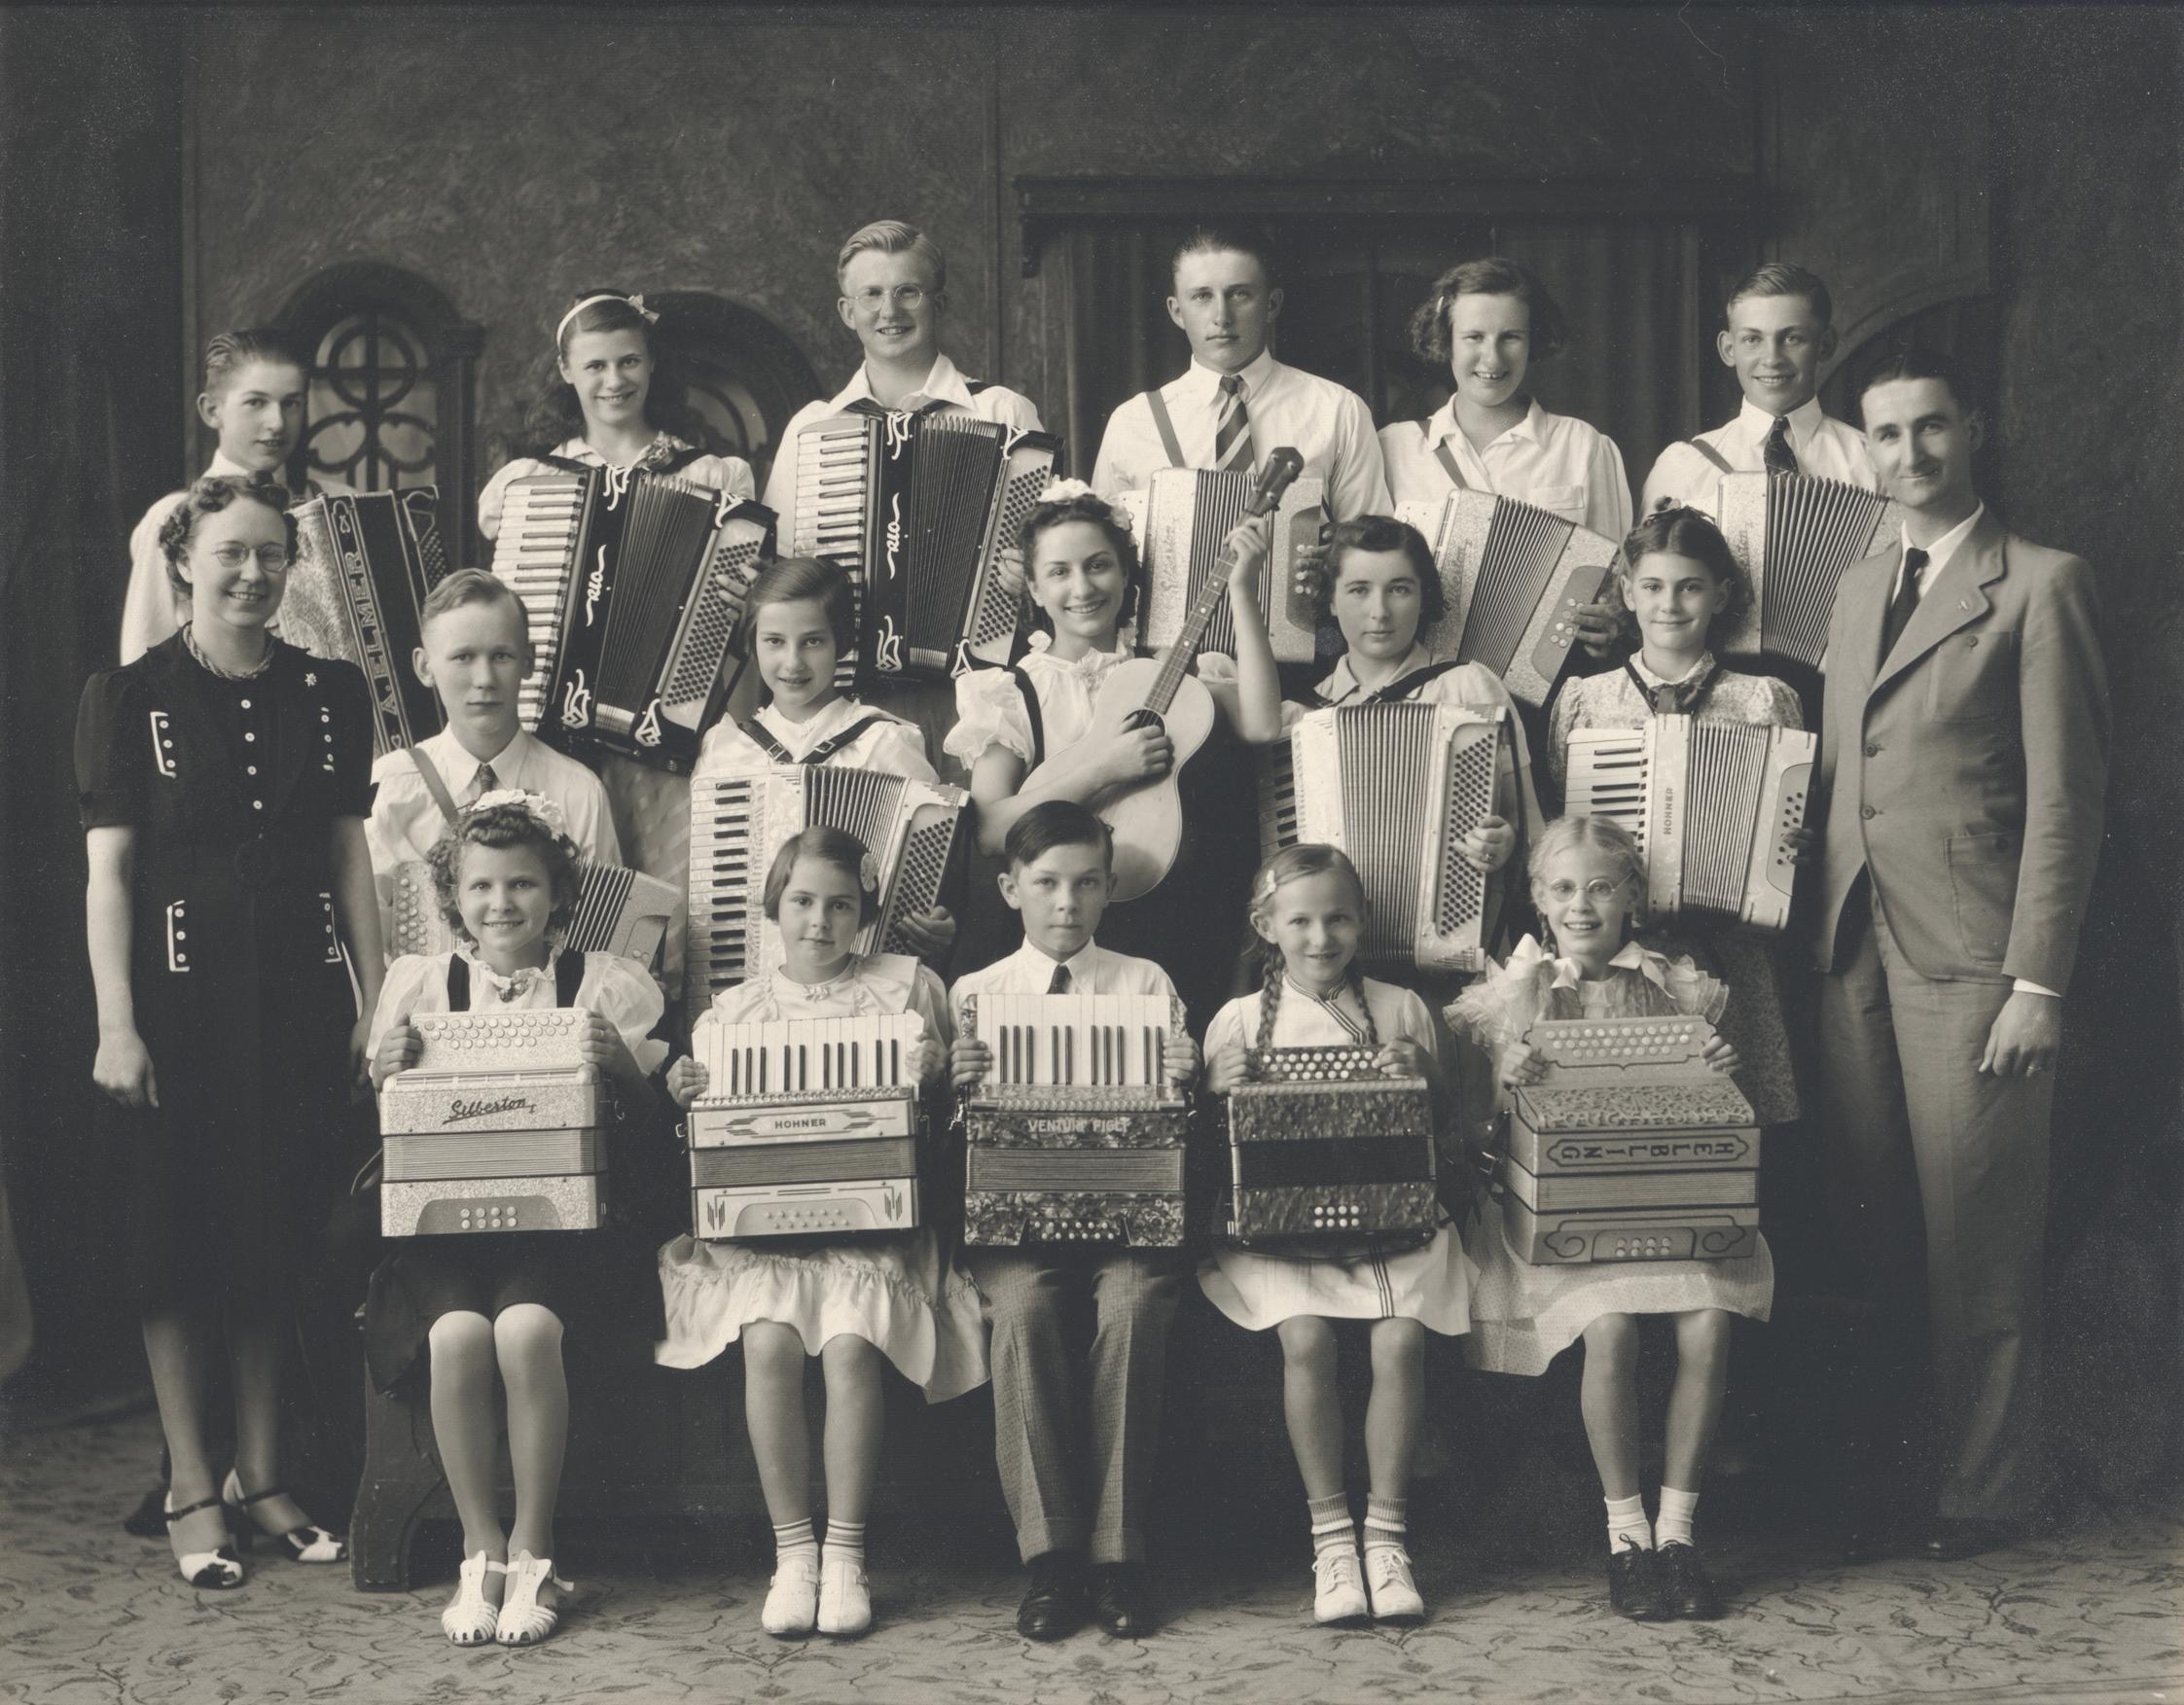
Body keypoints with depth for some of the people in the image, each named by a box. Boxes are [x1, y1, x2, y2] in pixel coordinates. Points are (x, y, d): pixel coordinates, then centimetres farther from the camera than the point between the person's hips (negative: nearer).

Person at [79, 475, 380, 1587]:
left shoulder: (330, 694, 8)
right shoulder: (129, 697, -1)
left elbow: (351, 854, 10)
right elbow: (109, 869, -4)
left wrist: (378, 998, 4)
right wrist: (116, 1024, -10)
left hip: (300, 995, 3)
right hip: (183, 994, -3)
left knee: (282, 1235, 7)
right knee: (182, 1236, 3)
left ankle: (263, 1478, 19)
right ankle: (192, 1490, 13)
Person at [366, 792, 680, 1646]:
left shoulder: (604, 985, 8)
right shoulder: (420, 983, 13)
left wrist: (620, 1066, -17)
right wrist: (389, 1076, -9)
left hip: (563, 1213, -1)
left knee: (526, 1327, -30)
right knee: (457, 1334, -28)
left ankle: (532, 1554, -13)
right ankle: (481, 1552, -11)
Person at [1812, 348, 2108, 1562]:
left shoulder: (2042, 586, -2)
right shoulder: (1859, 588, 19)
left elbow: (2067, 799, -7)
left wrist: (2039, 983, -13)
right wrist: (1821, 937, 8)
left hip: (1969, 960, -6)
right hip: (1857, 953, 6)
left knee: (1977, 1240, -2)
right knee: (1869, 1226, 8)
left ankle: (1986, 1493, 9)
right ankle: (1868, 1473, 17)